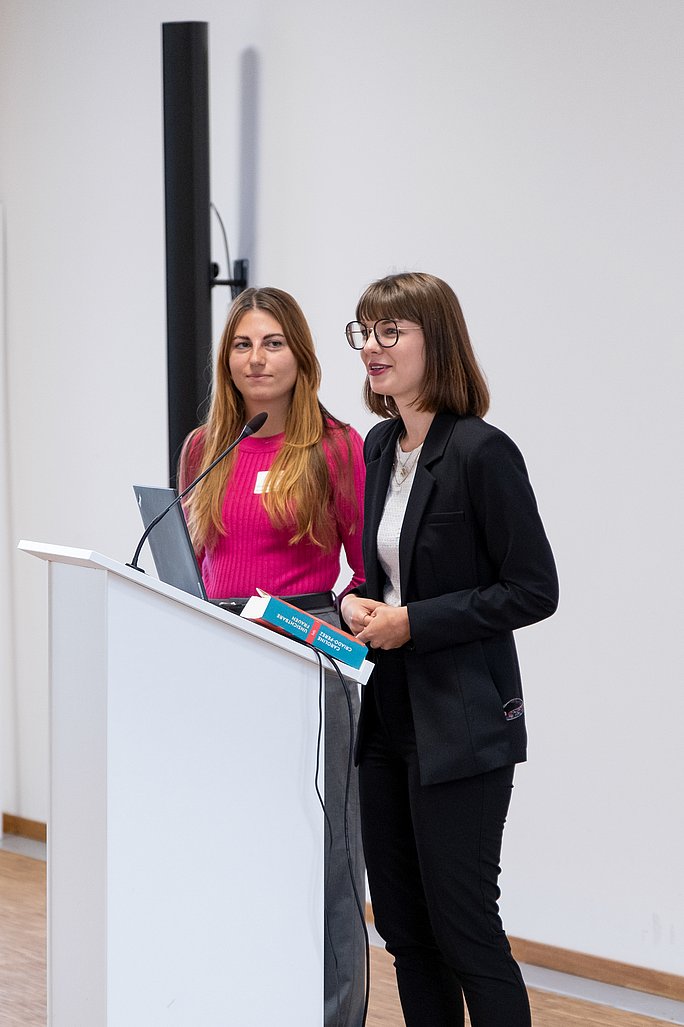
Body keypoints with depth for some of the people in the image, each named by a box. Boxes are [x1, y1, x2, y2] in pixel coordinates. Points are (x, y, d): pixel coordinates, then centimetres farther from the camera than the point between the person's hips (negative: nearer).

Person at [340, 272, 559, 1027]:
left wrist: (414, 622, -18)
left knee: (464, 928, -2)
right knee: (403, 927, 13)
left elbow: (533, 591, -15)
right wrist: (358, 602, -1)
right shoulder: (380, 447, 9)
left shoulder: (481, 452, -14)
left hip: (459, 728, -8)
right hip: (388, 717, 8)